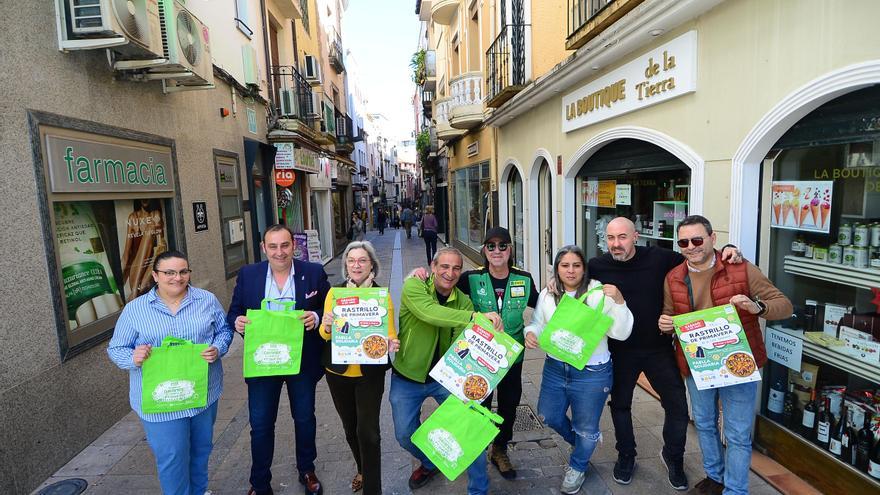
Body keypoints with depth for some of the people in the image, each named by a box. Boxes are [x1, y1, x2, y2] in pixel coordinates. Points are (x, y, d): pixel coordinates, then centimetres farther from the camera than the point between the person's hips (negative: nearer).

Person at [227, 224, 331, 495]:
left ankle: (307, 471, 43)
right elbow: (234, 313, 2)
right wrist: (237, 322, -21)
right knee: (260, 425, 11)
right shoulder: (247, 275, -5)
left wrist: (316, 317, -24)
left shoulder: (314, 272, -8)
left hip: (303, 361, 0)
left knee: (305, 419, 18)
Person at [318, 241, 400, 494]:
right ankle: (362, 470, 46)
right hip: (338, 371, 3)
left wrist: (391, 344, -30)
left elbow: (389, 333, -8)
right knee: (350, 427, 19)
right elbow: (324, 334, -4)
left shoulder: (382, 295, -8)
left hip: (370, 372, -3)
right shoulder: (334, 292, -3)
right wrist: (327, 326, -26)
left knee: (368, 431, -4)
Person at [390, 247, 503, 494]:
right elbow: (429, 312, -39)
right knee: (405, 435, 13)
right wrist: (475, 316, -45)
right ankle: (430, 463, 46)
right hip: (407, 378, -1)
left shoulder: (463, 301, -7)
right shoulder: (414, 286, -18)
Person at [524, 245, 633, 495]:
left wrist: (619, 301, -30)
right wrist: (530, 333, -12)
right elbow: (538, 323, 10)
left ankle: (578, 467, 46)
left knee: (585, 428, 14)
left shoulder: (600, 294, -15)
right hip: (555, 368, 5)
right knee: (549, 416, 20)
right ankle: (580, 443, 51)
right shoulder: (547, 295, -1)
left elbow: (620, 333, -17)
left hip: (591, 373, -4)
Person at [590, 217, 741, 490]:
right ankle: (626, 456, 41)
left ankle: (673, 456, 38)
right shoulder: (597, 267, -11)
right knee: (620, 404, 16)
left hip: (658, 347, 1)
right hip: (620, 351, 0)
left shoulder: (658, 258, -10)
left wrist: (727, 251, -13)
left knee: (677, 404, 9)